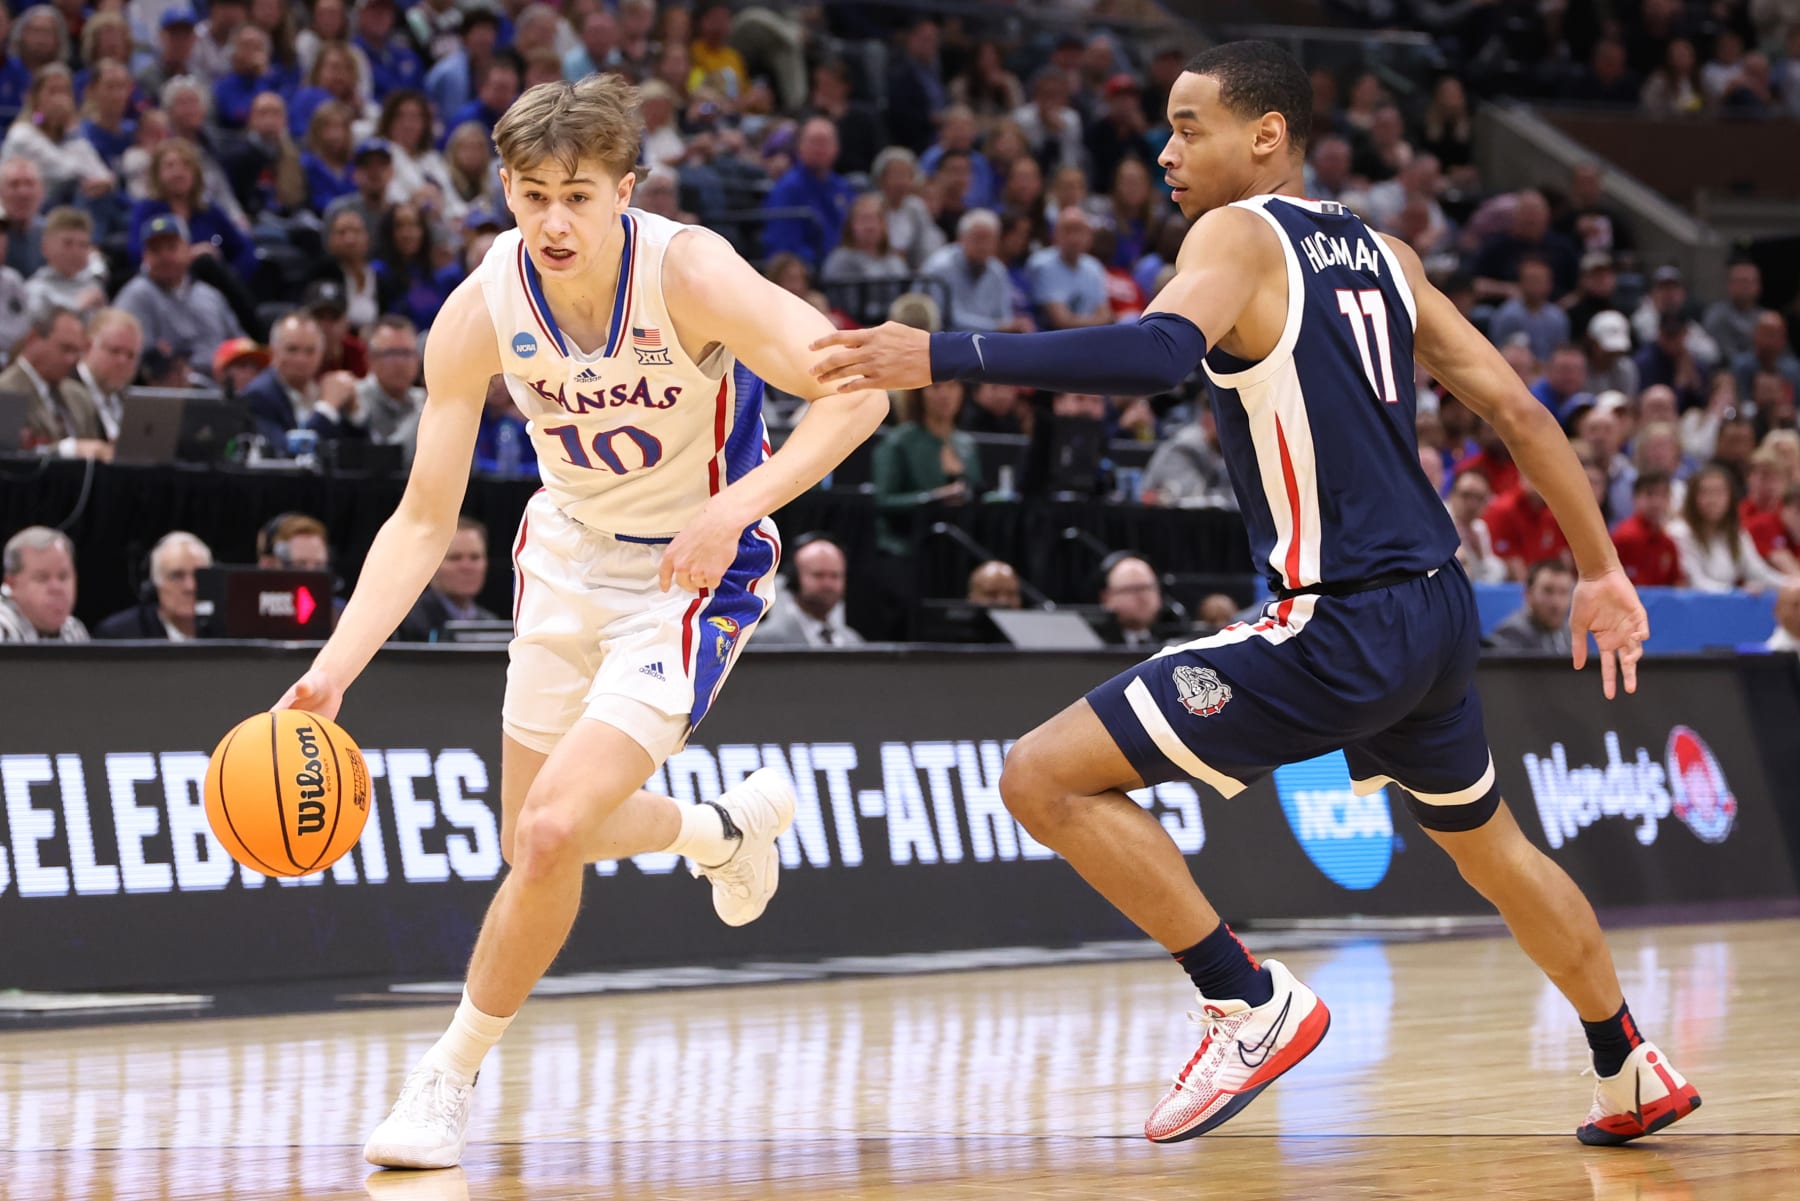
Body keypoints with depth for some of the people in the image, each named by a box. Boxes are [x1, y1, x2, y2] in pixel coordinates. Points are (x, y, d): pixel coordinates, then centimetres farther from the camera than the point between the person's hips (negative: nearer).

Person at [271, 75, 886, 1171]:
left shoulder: (689, 271, -27)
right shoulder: (481, 312, -17)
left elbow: (856, 392, -29)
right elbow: (425, 520, -12)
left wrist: (737, 506, -40)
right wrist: (335, 669, -23)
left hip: (693, 574, -5)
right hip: (569, 553, 5)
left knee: (554, 832, -19)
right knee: (538, 838, 16)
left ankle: (452, 1073, 3)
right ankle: (731, 827, 48)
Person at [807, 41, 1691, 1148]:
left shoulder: (1240, 235, -8)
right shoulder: (1382, 255, 15)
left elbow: (1158, 353, -30)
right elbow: (1519, 409, 16)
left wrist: (941, 358, -33)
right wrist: (1602, 569, 23)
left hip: (1339, 629, -9)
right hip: (1437, 612, 9)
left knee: (1047, 777, -9)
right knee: (1488, 842, 32)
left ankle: (1254, 1004, -6)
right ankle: (1636, 1077, 43)